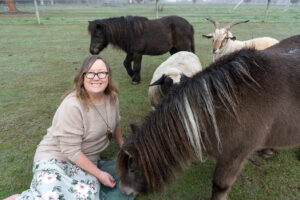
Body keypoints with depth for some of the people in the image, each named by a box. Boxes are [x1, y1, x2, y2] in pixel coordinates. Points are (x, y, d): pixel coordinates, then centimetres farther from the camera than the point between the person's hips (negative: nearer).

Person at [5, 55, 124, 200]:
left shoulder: (112, 97, -5)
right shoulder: (73, 105, -24)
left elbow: (115, 123, 16)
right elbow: (71, 151, -20)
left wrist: (123, 147, 22)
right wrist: (99, 174, -15)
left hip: (86, 160, 5)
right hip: (54, 156, -5)